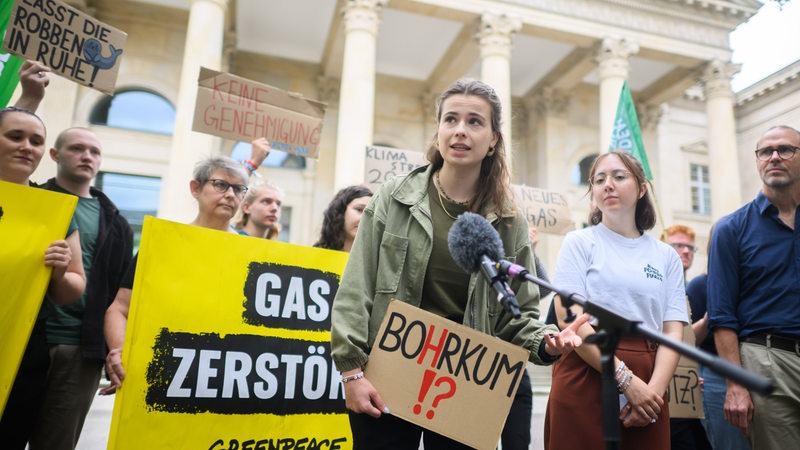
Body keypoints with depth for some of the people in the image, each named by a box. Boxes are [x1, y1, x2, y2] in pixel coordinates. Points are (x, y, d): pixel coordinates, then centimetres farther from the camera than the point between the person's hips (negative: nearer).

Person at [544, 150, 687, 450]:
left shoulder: (667, 256, 12)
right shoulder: (580, 242, 3)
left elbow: (673, 331, 5)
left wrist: (655, 388, -11)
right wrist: (626, 379, -13)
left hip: (649, 391, 3)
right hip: (586, 379, -3)